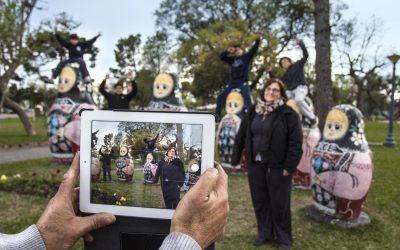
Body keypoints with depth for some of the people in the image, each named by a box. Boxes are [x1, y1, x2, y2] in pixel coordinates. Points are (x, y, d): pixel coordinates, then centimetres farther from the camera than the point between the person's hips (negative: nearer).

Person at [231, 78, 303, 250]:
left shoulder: (288, 114, -8)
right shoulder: (253, 112, 7)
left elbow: (295, 143, -11)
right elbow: (241, 137, 10)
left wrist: (289, 166, -16)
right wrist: (235, 159, 8)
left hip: (277, 167, -5)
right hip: (255, 166, 5)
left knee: (279, 204, 5)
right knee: (259, 202, 15)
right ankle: (264, 233, 34)